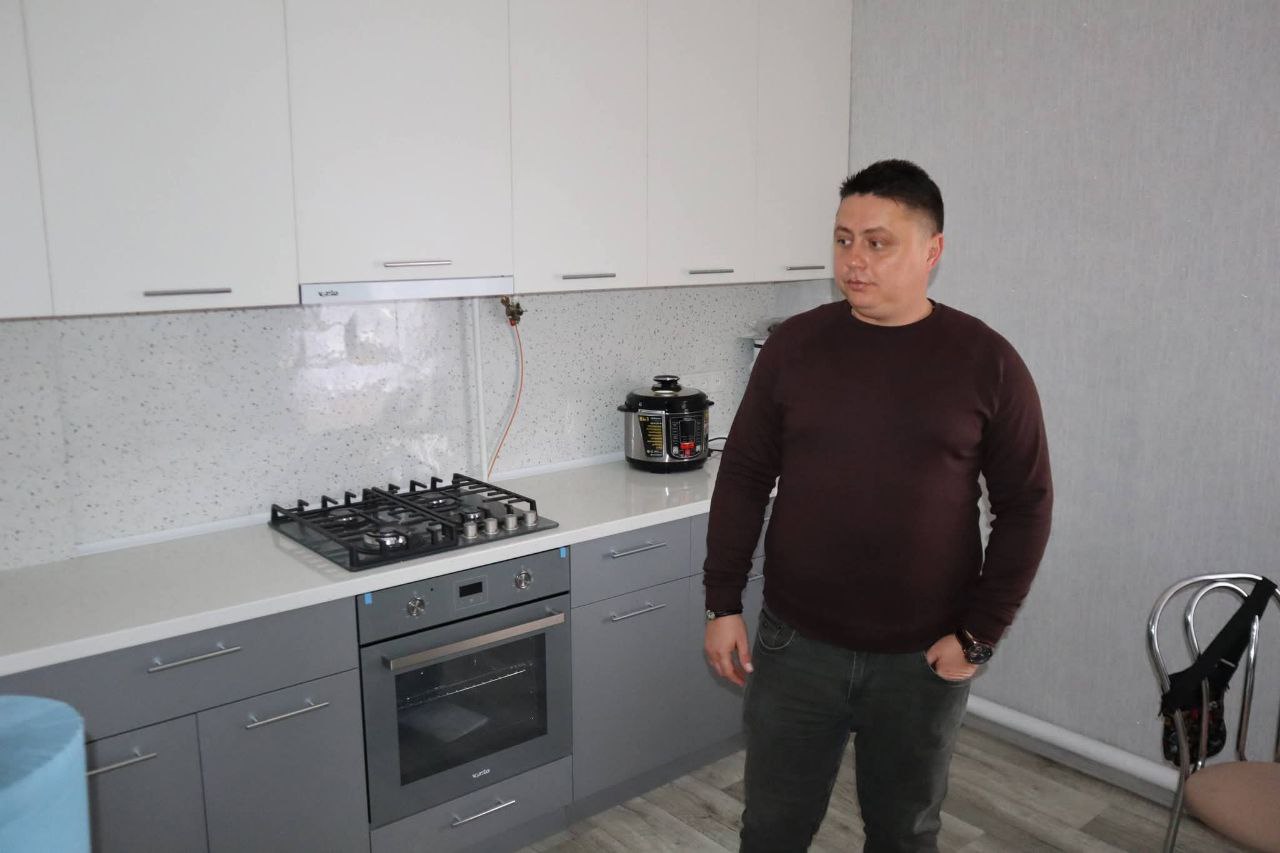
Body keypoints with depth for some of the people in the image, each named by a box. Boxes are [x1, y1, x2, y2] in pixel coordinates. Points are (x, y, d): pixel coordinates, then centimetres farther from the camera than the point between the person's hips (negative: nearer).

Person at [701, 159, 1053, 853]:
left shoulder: (986, 362, -6)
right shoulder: (794, 344, -3)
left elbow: (1025, 506, -2)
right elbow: (743, 477, 1)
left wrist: (978, 634, -5)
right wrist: (722, 605, 0)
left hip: (924, 661, 0)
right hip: (796, 645, 1)